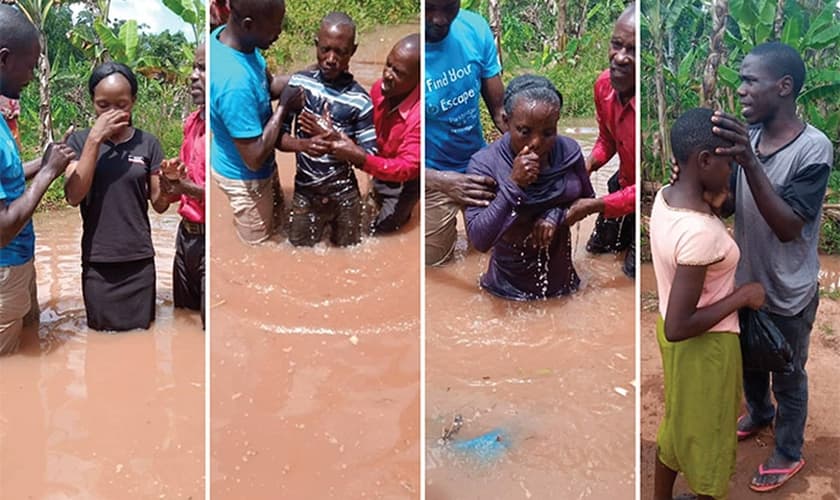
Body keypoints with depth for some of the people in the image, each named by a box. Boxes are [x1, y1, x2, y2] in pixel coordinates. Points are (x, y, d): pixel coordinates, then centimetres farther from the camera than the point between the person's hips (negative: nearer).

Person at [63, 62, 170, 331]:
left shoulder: (147, 143, 0)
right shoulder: (80, 141, -2)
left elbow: (159, 205, 2)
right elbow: (74, 196, -15)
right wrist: (95, 138, -19)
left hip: (139, 260, 1)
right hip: (97, 262, 0)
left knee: (140, 331, 11)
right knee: (102, 333, 11)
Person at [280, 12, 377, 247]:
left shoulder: (360, 100, -11)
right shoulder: (298, 83, -5)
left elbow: (369, 158, -10)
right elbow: (278, 135, -4)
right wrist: (303, 144, -25)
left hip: (345, 197, -1)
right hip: (305, 196, 1)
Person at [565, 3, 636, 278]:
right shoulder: (604, 84, -17)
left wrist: (593, 206, -32)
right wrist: (586, 167, -16)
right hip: (625, 183, 7)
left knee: (633, 269, 7)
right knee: (597, 246, 23)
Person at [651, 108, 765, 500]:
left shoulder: (665, 197, -8)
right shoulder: (699, 232, -35)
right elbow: (678, 327, -32)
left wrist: (711, 206, -3)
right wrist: (742, 297, -21)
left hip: (674, 338, 9)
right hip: (704, 348, -9)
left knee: (677, 421, 27)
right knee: (708, 434, 16)